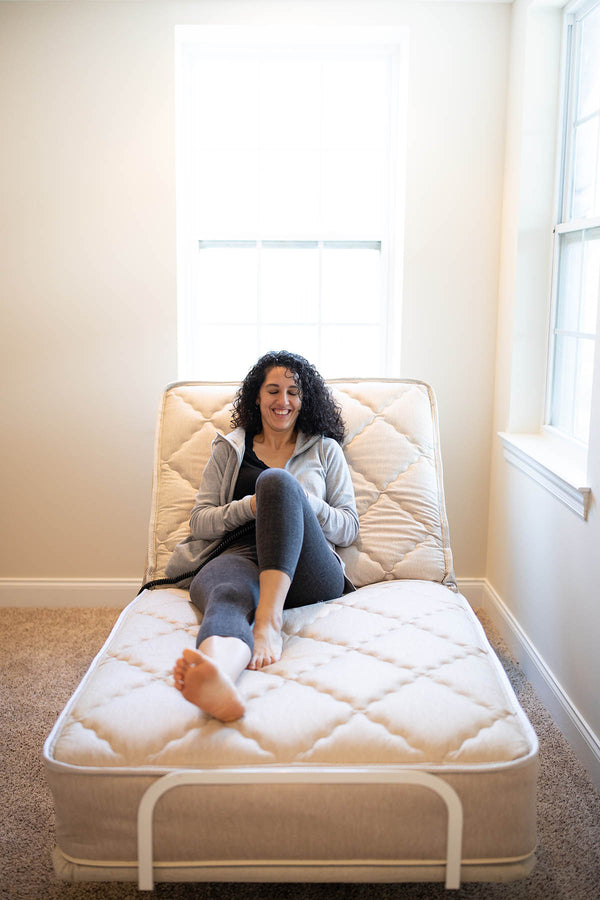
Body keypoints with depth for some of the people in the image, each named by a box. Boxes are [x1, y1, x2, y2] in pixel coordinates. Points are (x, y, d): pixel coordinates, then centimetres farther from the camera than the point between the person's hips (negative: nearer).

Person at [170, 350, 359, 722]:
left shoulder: (325, 449, 24)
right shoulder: (229, 449, 25)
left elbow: (349, 529, 17)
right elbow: (199, 522, 17)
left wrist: (306, 503, -4)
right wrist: (250, 507, -3)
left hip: (309, 571, 0)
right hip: (242, 556, 1)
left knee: (277, 480, -31)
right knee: (228, 595, -39)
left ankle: (269, 623, -45)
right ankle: (217, 674, -74)